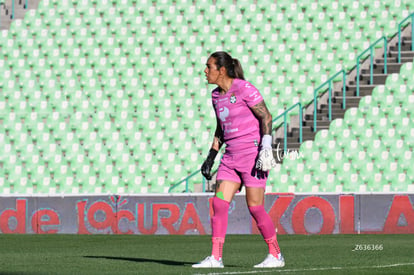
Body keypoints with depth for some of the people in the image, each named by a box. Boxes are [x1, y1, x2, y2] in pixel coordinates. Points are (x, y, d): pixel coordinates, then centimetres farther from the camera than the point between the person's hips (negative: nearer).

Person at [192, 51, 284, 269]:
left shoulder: (244, 89, -11)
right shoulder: (216, 95, 12)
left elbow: (266, 117, -11)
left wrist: (266, 149, -19)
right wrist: (211, 157, 19)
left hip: (253, 152, -7)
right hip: (231, 156, 7)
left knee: (255, 208, -5)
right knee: (219, 203, -4)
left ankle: (276, 255, 9)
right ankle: (216, 257, -3)